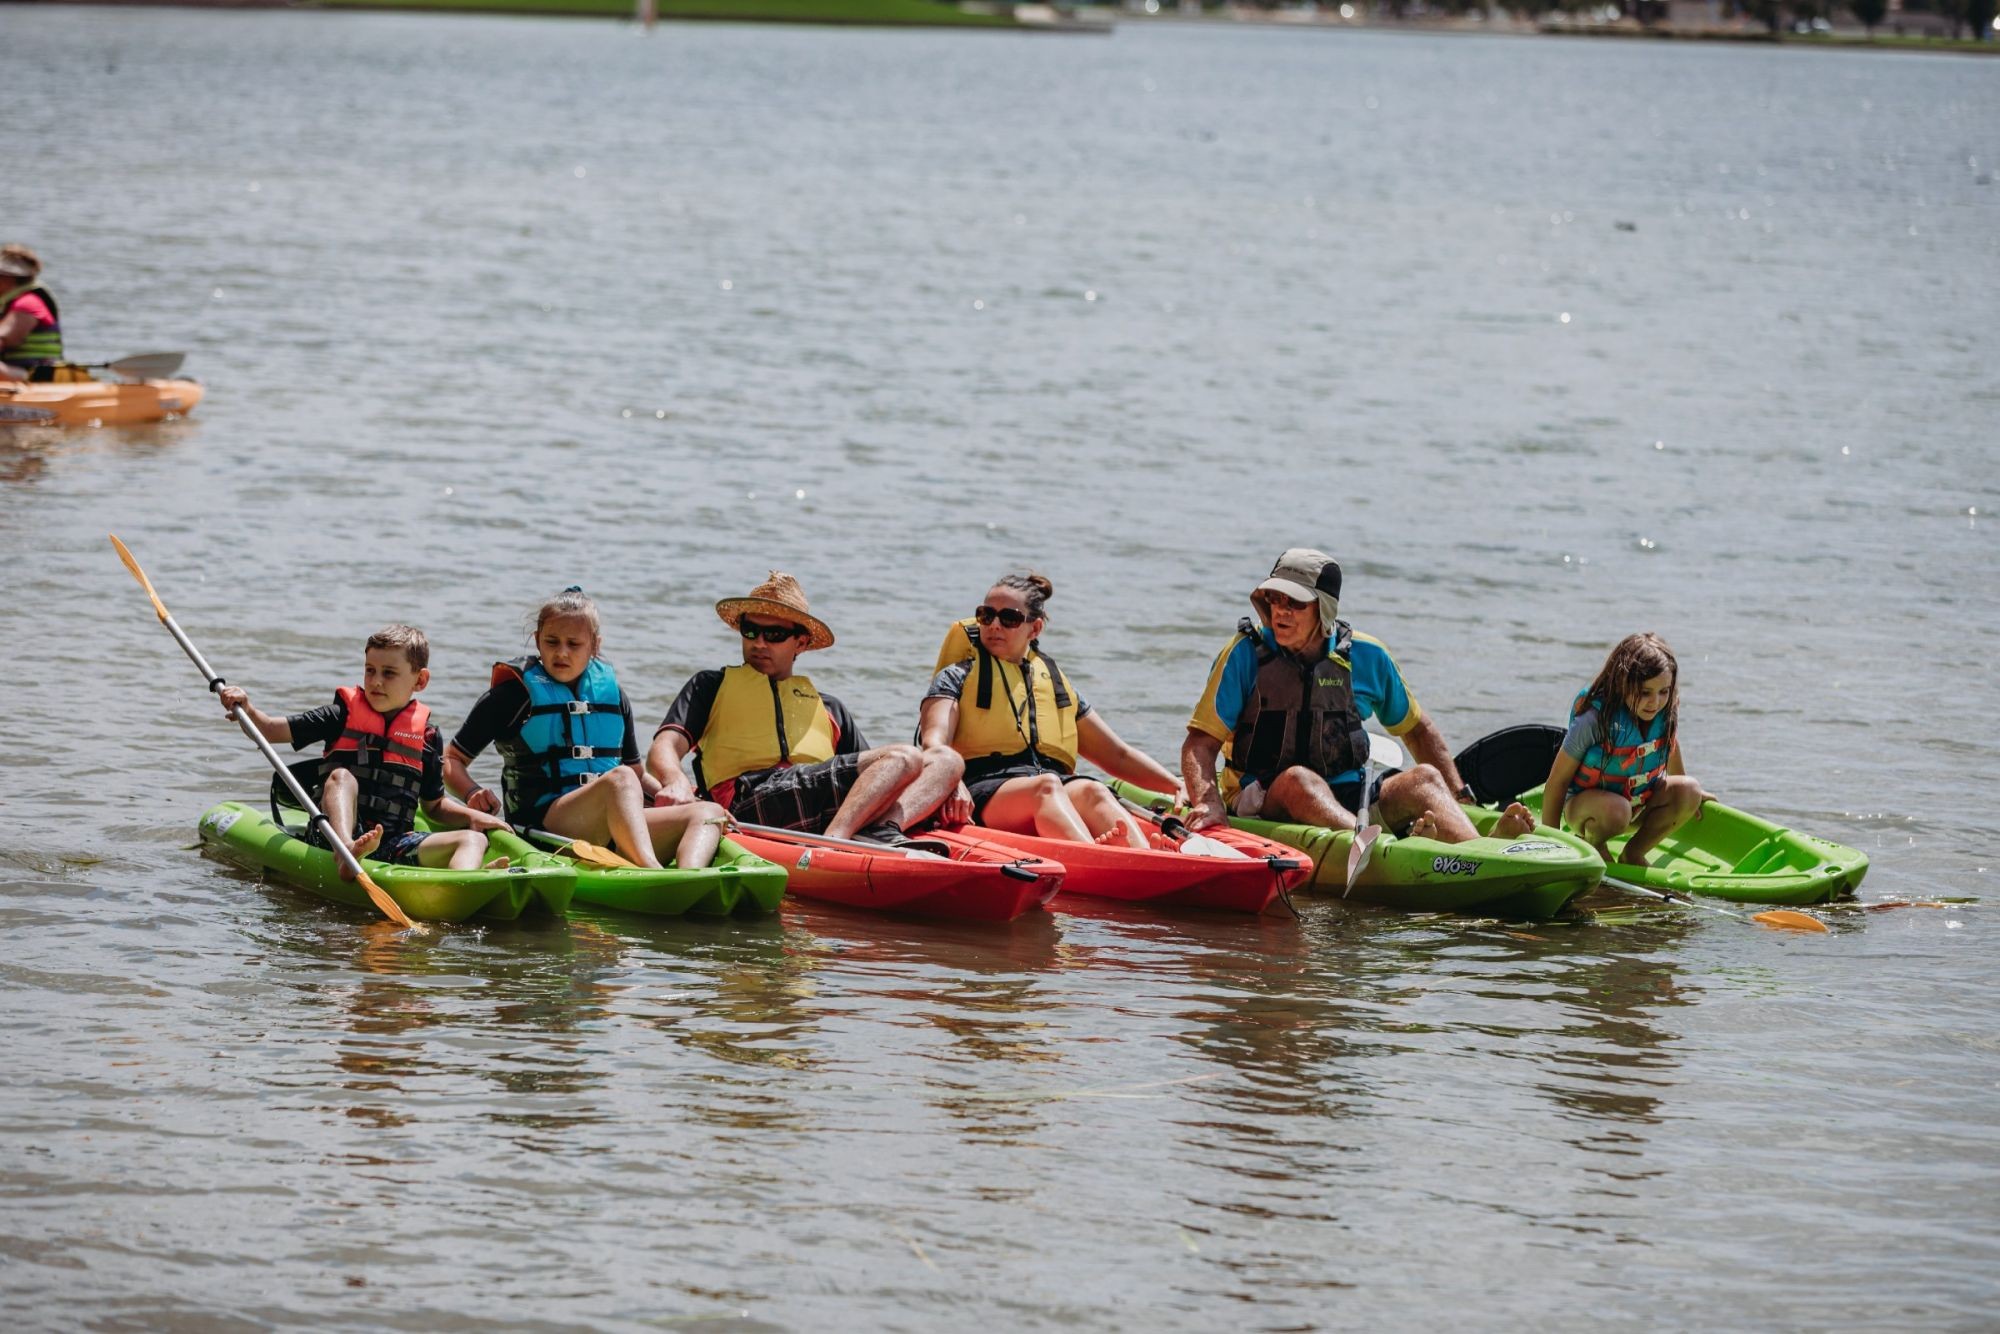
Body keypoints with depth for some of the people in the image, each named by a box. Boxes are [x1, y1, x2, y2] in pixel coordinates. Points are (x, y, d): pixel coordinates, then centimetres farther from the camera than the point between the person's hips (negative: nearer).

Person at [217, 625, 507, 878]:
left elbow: (434, 804, 22)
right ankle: (346, 851, -56)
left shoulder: (426, 735, 14)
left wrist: (471, 816, 5)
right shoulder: (343, 716, 8)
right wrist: (246, 709, -16)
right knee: (341, 776, -27)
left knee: (473, 840, -15)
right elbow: (272, 730, 3)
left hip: (394, 844, 2)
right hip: (333, 834, -2)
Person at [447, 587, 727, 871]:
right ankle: (653, 874, -61)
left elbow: (637, 775, 28)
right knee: (619, 779, -33)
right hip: (543, 822, -6)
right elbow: (452, 762, 10)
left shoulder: (611, 692, 21)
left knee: (709, 814, -17)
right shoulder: (514, 694, 8)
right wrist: (472, 794, -12)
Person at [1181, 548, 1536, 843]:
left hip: (1349, 802, 4)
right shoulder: (1246, 653, -3)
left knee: (1424, 778, -21)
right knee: (1298, 779, -36)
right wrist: (1208, 804, -25)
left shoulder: (1366, 657, 7)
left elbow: (1415, 728, 21)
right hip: (1265, 802, -4)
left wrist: (1459, 797, 12)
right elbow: (1199, 744, -6)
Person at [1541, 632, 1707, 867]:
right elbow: (1558, 780, -20)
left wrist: (1690, 792, 29)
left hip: (1639, 801, 6)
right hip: (1585, 802, -5)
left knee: (1688, 791, -21)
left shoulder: (1666, 714, -13)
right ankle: (1590, 843, -4)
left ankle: (1634, 853, -3)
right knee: (1615, 809, -40)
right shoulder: (1595, 719, -28)